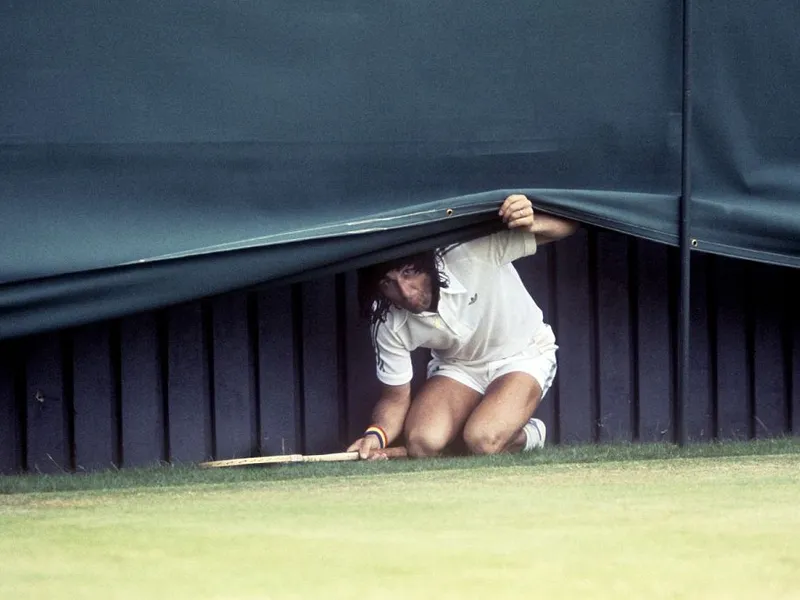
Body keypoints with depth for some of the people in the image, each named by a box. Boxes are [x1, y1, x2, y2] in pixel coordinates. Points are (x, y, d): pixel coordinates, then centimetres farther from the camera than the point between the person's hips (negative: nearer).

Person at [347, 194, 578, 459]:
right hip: (457, 366, 3)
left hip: (522, 356, -3)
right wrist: (377, 434, -32)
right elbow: (395, 397, -8)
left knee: (483, 441, -29)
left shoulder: (471, 253, -33)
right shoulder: (388, 325, -22)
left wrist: (531, 224, -52)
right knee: (422, 443, -25)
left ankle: (527, 435, 6)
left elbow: (567, 226, -28)